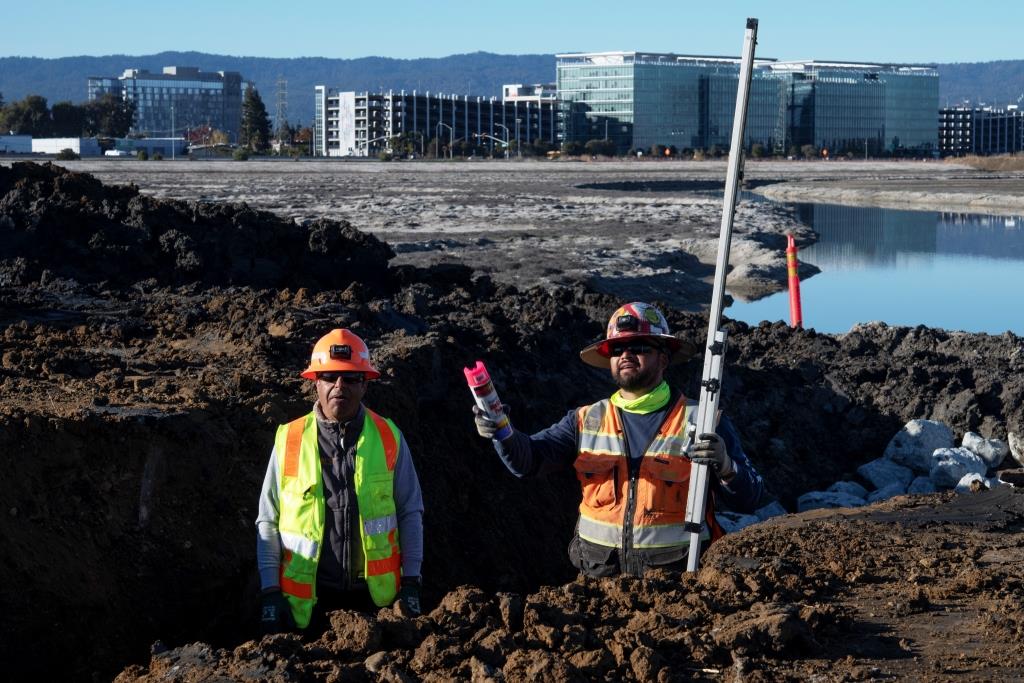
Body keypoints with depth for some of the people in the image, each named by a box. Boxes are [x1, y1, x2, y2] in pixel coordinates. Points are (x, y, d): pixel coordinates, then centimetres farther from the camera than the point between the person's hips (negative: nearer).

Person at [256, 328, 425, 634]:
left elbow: (410, 512, 7)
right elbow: (268, 521, 4)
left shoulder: (388, 437, 2)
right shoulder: (288, 440, -1)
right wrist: (269, 591, -2)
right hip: (307, 599, 0)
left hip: (375, 594, 1)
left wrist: (411, 582, 2)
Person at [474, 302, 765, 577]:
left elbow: (748, 500, 4)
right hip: (600, 573, 3)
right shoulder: (587, 421, 13)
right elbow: (527, 459, 1)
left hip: (676, 575, -3)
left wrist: (725, 467, -16)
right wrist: (504, 434, -20)